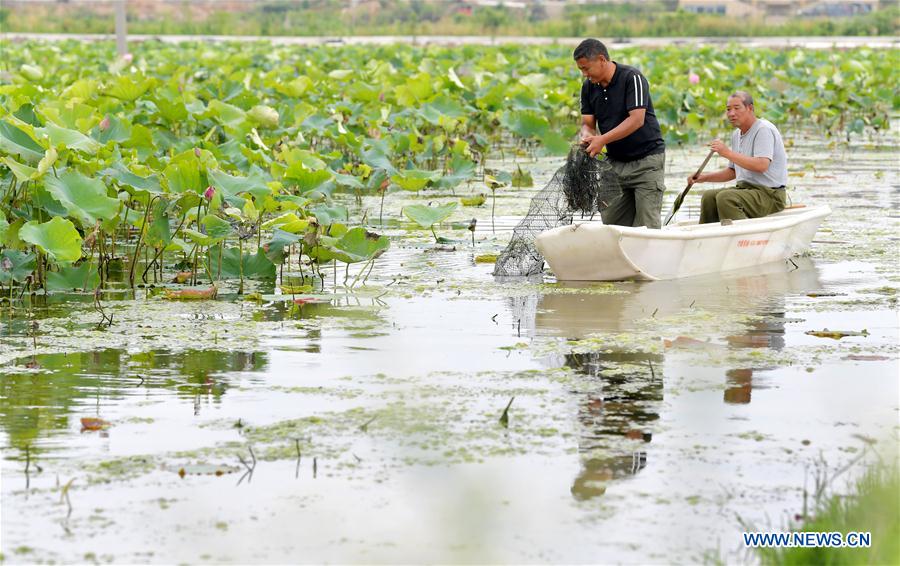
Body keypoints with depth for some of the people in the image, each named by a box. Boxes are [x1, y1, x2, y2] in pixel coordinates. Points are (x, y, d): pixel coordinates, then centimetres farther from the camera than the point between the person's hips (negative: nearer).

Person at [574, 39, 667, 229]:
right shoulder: (589, 87, 4)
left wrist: (602, 139, -29)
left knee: (646, 225, -9)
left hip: (646, 158, -7)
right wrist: (587, 137, -20)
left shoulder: (632, 78, -17)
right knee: (611, 222, 3)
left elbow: (637, 120, -24)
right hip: (615, 161, 7)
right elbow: (588, 123, 5)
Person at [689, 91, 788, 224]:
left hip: (769, 194, -9)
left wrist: (727, 153, -26)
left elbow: (761, 165, -29)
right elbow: (732, 172, 25)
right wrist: (704, 177, 11)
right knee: (709, 197, 3)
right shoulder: (737, 134, 15)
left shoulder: (764, 129, -14)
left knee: (725, 198, -27)